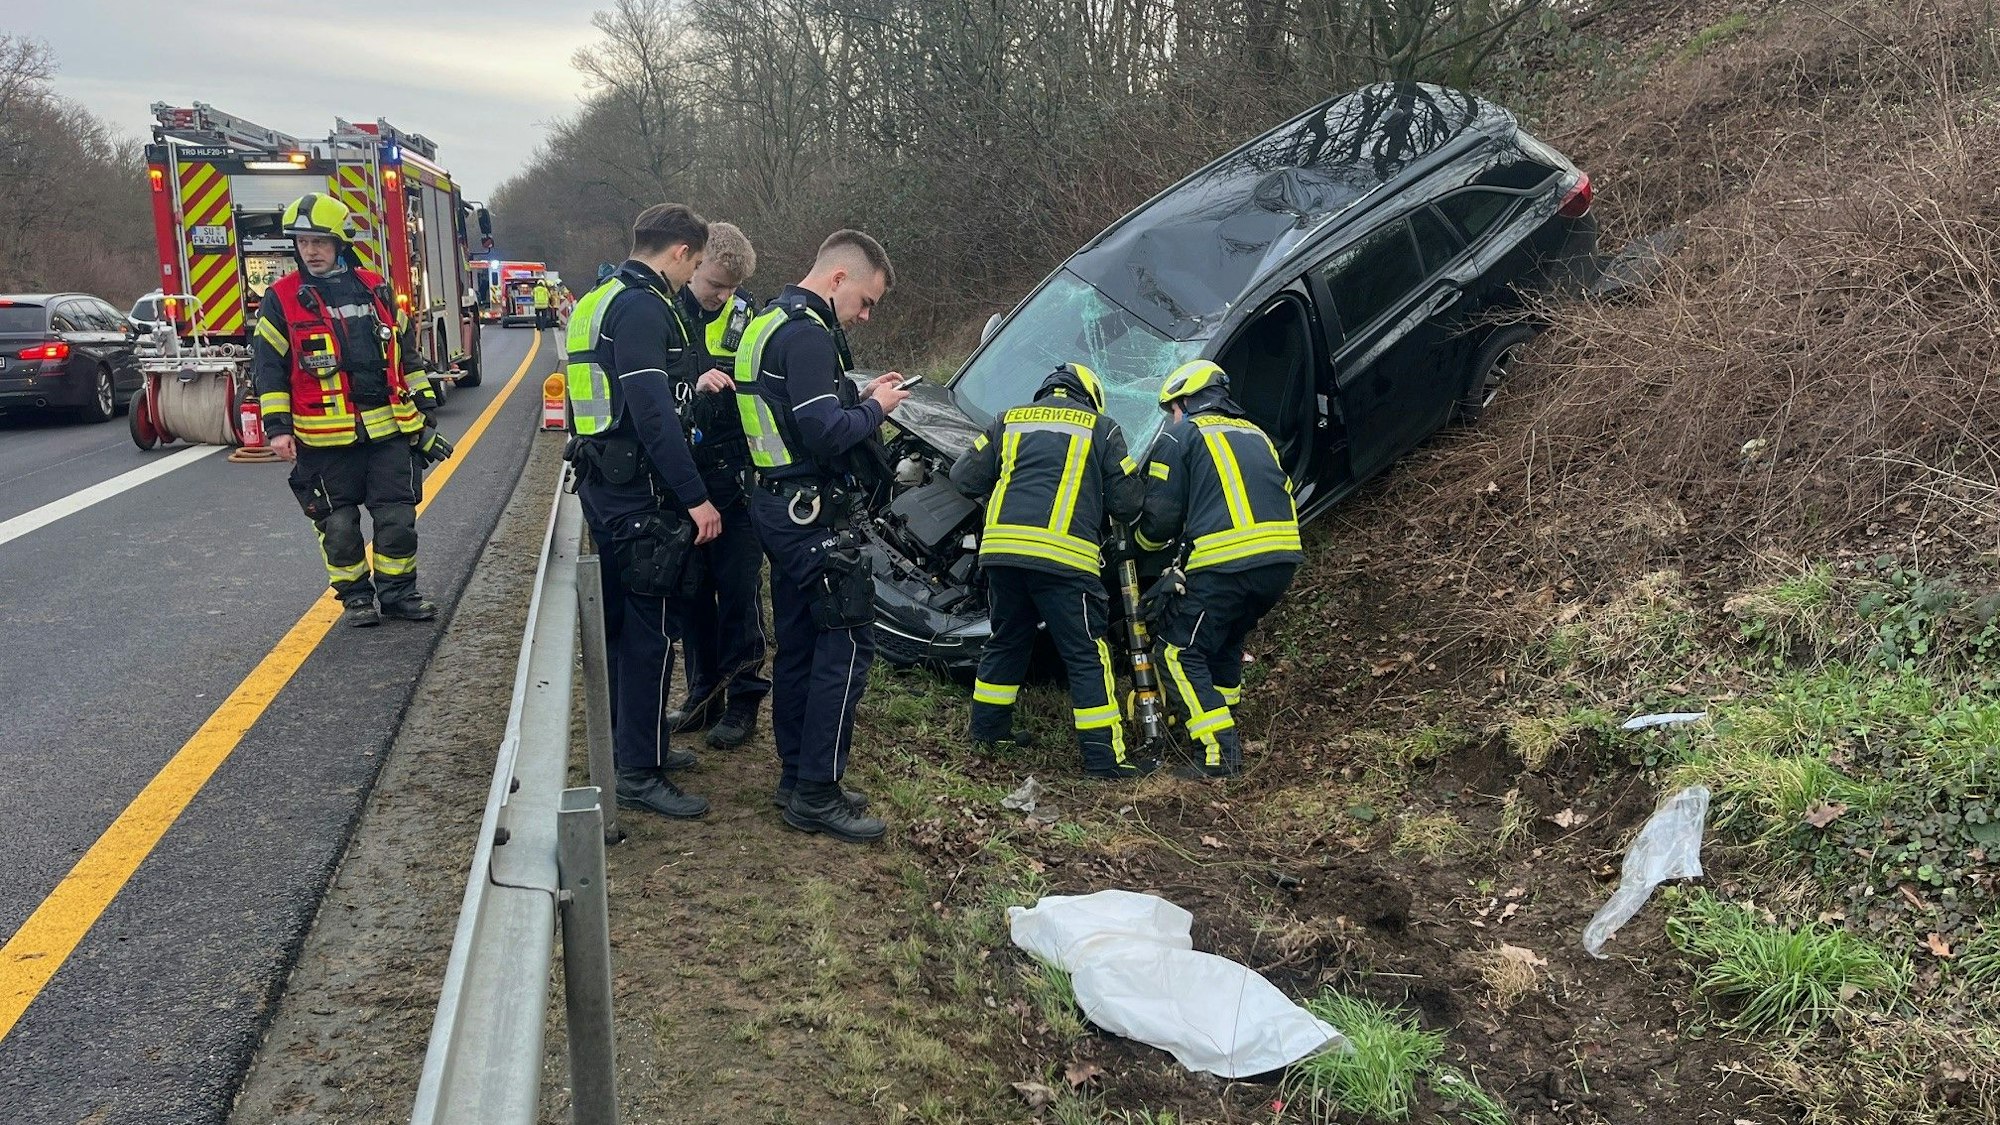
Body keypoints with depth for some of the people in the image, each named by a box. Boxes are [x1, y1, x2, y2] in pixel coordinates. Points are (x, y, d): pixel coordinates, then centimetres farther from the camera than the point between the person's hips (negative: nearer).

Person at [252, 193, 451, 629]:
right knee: (339, 524, 7)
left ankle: (398, 591, 20)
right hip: (325, 439, -2)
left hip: (388, 430, 2)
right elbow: (268, 368, -1)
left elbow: (406, 351, 16)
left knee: (398, 517, 5)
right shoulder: (281, 299, -1)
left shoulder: (375, 289, 9)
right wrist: (277, 427, -8)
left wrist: (424, 406, 15)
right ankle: (356, 596, 21)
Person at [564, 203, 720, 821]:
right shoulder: (644, 308, -17)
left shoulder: (603, 300, 16)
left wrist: (690, 388, 29)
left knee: (625, 622, 19)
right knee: (653, 629, -4)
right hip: (640, 492, -11)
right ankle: (639, 772, 3)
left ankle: (632, 741, 32)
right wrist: (695, 497, -23)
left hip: (605, 485, 11)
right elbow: (652, 413, -25)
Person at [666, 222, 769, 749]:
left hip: (734, 474, -1)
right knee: (692, 588, 12)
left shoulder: (747, 315, 1)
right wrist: (690, 385, -25)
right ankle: (702, 694, 25)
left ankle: (742, 698, 13)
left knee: (738, 587, 2)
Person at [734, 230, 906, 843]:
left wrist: (859, 396, 11)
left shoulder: (770, 323, 16)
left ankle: (796, 774, 24)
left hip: (780, 508, 11)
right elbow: (827, 434, -25)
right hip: (815, 514, -11)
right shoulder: (808, 335, -18)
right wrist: (875, 407, -8)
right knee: (846, 646, -6)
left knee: (798, 644, 15)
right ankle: (816, 793, -1)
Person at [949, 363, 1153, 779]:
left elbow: (964, 477, 19)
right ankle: (1104, 756, 3)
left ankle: (988, 729, 33)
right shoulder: (1101, 427, 11)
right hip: (1064, 555, -4)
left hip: (1001, 547, 4)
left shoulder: (1010, 420, 19)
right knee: (1086, 655, 3)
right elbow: (1128, 501, 8)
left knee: (1007, 641, 23)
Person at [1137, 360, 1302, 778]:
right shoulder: (1256, 435, 27)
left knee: (1182, 655, 3)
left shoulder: (1181, 435, 6)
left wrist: (1146, 540, 25)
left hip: (1225, 565, -7)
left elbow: (1161, 514, 0)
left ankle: (1220, 753, -6)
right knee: (1227, 641, 30)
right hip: (1282, 559, 8)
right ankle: (1222, 721, 37)